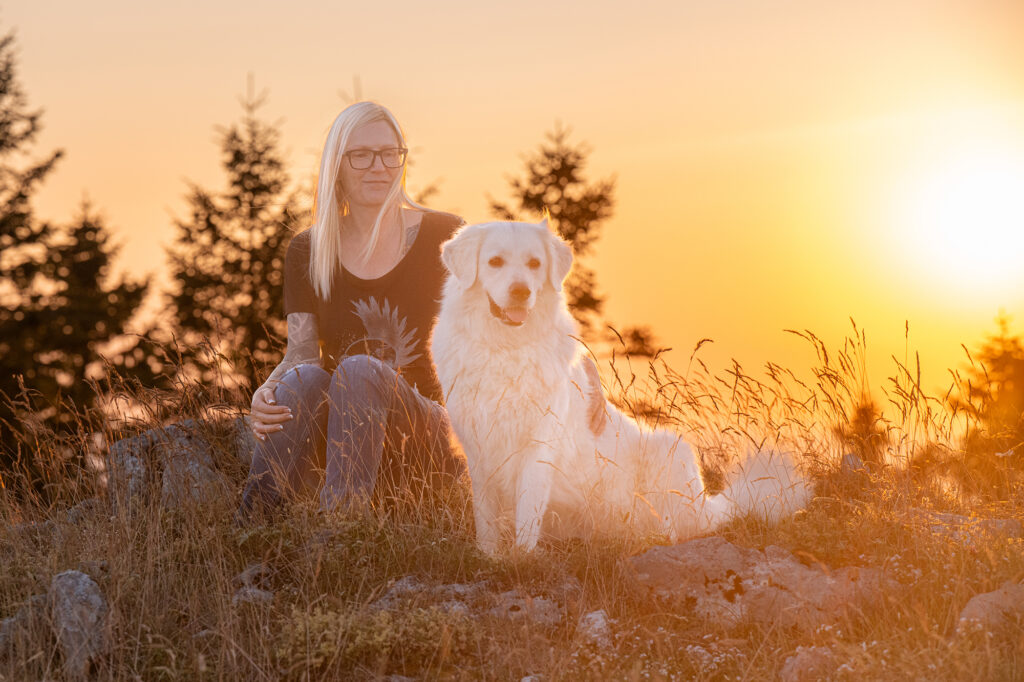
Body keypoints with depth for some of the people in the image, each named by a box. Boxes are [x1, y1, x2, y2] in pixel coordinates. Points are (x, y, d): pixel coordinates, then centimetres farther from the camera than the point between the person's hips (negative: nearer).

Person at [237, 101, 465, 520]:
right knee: (305, 377, -31)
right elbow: (300, 352, 0)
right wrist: (264, 396, -23)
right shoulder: (307, 252, 9)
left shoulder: (443, 238, 2)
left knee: (359, 370, -33)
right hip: (339, 440, 2)